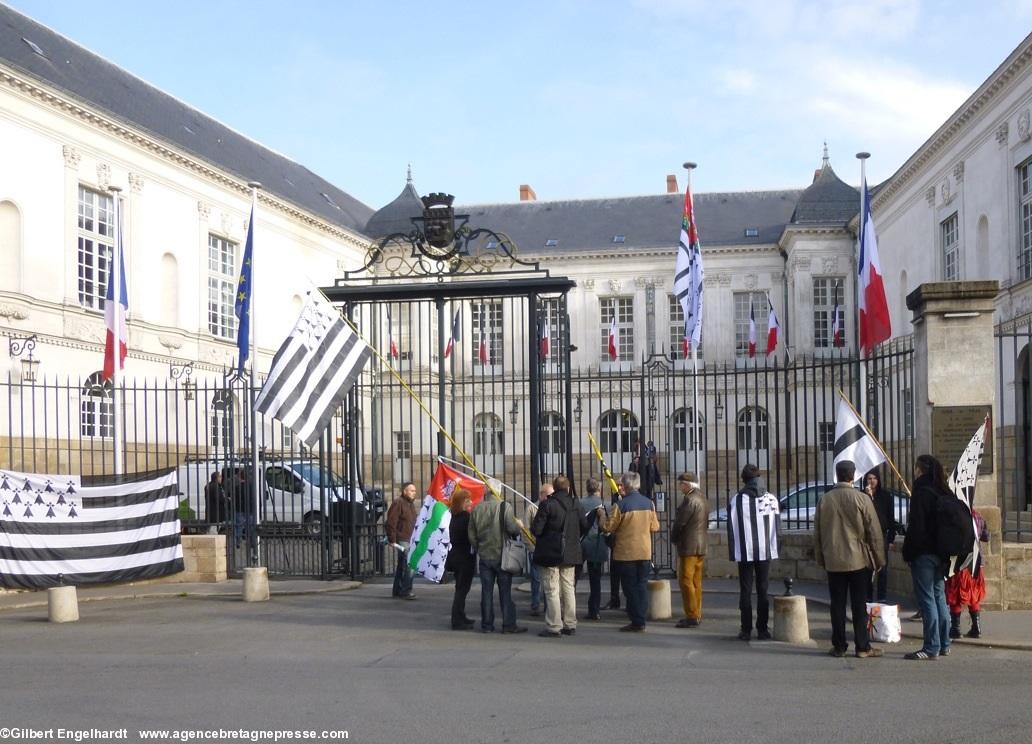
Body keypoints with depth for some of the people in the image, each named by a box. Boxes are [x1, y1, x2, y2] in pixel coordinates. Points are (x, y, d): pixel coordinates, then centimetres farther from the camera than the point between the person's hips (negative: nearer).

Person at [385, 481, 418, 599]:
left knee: (401, 566, 14)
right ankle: (406, 591, -11)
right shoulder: (398, 503, -12)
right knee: (409, 565, -14)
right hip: (402, 541, -9)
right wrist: (392, 539, -17)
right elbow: (391, 522, -16)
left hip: (410, 540, 10)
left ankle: (397, 591, 20)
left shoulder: (411, 503, 18)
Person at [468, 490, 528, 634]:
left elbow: (472, 535, 5)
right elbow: (512, 528, -19)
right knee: (505, 591, 4)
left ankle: (486, 624, 10)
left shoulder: (476, 509, 3)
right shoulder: (504, 507, -11)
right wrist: (519, 525, 2)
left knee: (486, 591, 8)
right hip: (502, 556, -3)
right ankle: (509, 624, 5)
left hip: (484, 556, 3)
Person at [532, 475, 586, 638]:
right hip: (570, 554, 5)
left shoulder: (547, 505, -15)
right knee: (569, 589, 14)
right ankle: (570, 625, 17)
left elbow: (536, 530, -16)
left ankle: (553, 627, 0)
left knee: (552, 591, 0)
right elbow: (584, 527, 4)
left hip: (550, 553, -5)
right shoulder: (576, 504, -1)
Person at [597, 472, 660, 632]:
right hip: (645, 552, 5)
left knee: (630, 588, 1)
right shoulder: (649, 503, 3)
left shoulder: (622, 505, -14)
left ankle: (636, 622, 2)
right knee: (642, 586, 10)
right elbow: (655, 527, 9)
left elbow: (608, 527, -9)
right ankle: (641, 620, 11)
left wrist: (601, 514, 7)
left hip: (626, 553, -5)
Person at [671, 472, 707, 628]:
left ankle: (691, 617, -5)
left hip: (688, 546, -10)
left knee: (686, 582, -5)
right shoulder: (701, 497, 13)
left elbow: (679, 522, -16)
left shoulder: (690, 500, -18)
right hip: (701, 546, 10)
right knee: (696, 582, 14)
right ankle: (696, 614, 18)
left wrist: (673, 538, -1)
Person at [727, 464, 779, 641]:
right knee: (763, 590, 8)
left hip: (745, 552, -2)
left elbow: (732, 528, -4)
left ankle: (746, 630, 4)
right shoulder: (771, 499, 1)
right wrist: (774, 551, 9)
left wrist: (733, 553, 1)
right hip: (765, 552, 2)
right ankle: (762, 629, 7)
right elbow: (776, 528, 3)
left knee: (745, 591, 5)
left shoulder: (736, 500, -5)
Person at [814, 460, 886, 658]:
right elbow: (874, 532, -6)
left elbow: (817, 533, 7)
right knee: (859, 605, 3)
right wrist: (879, 559, 3)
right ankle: (862, 647, 5)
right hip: (859, 560, -2)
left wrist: (821, 558, 17)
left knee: (837, 605, 7)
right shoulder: (862, 499, -9)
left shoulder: (824, 500, 0)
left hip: (833, 561, 2)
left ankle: (839, 646, 9)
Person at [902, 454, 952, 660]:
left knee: (926, 600, -5)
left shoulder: (921, 493, -14)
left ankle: (931, 648, -4)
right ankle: (943, 645, 18)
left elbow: (915, 527, -17)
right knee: (939, 597, 14)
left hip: (924, 554, -8)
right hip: (942, 553, 8)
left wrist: (908, 552, -9)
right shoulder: (945, 493, 10)